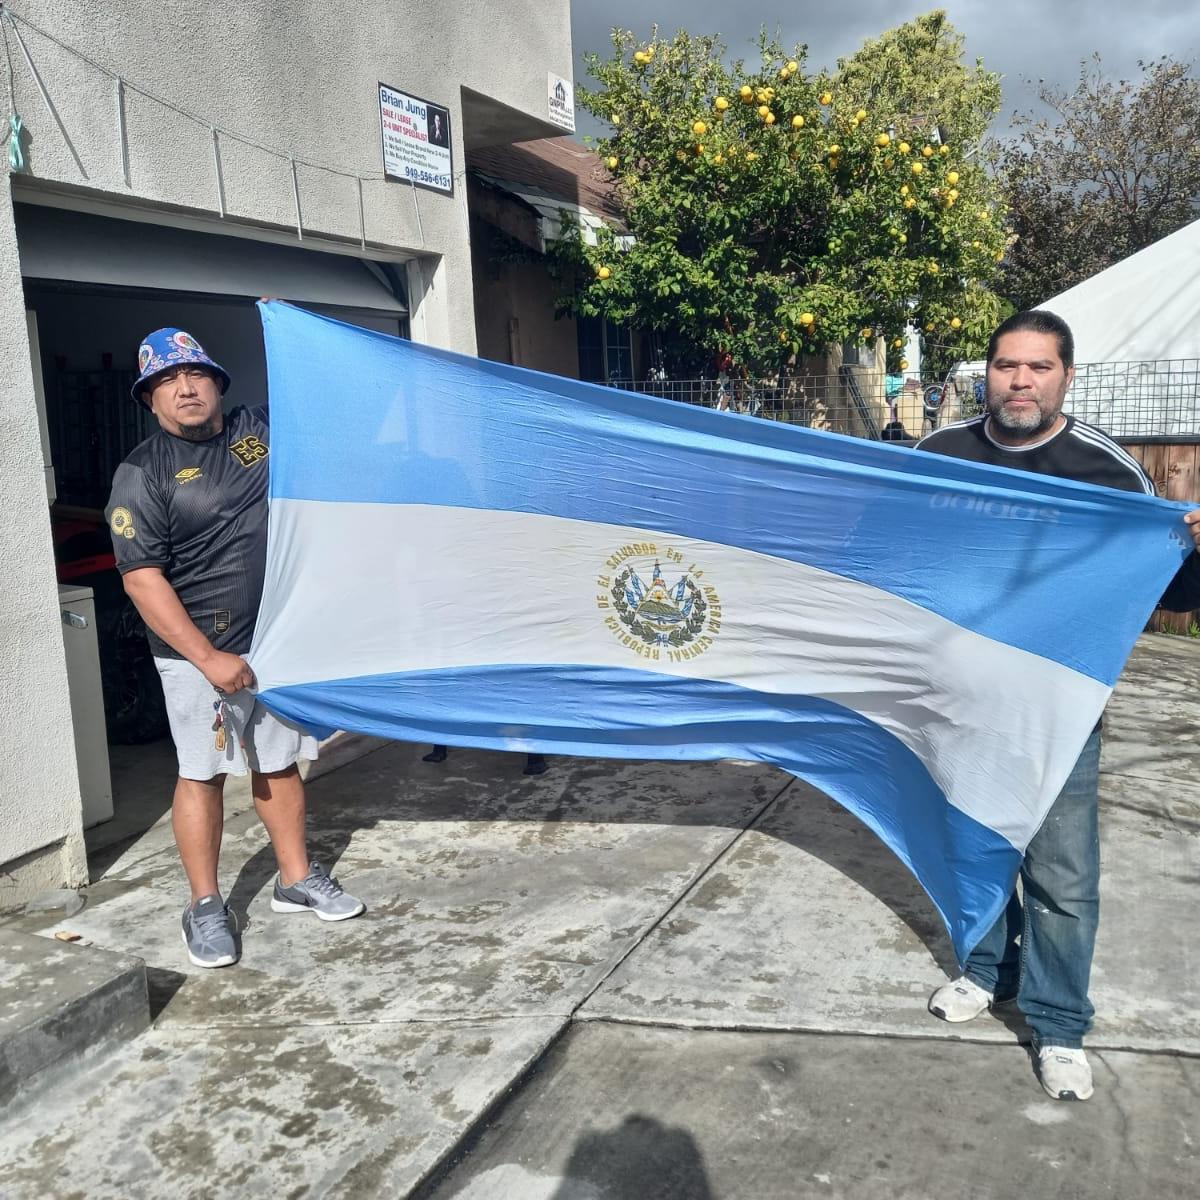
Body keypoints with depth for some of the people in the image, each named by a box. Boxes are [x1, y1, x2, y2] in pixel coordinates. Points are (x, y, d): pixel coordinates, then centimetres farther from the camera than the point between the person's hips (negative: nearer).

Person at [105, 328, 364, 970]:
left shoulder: (260, 429, 4)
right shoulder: (142, 474, -8)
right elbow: (142, 580, -14)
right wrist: (209, 659, -20)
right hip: (197, 652, -4)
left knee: (280, 762, 14)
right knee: (203, 773, 4)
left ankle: (296, 879, 29)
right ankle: (205, 906, 18)